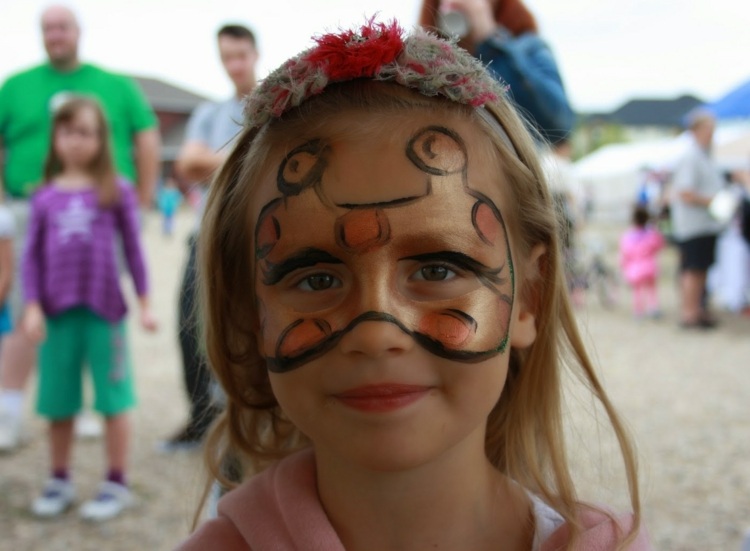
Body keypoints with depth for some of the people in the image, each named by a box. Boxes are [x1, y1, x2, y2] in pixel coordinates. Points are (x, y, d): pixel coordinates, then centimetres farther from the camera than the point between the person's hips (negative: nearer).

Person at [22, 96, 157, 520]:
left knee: (114, 398, 4)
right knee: (59, 402, 10)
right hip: (57, 311, 2)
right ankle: (60, 481, 25)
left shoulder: (117, 192, -1)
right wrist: (32, 307, -2)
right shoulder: (45, 197, 5)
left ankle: (117, 484, 15)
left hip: (105, 310, -2)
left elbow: (133, 248, 2)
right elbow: (33, 255, 6)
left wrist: (145, 303, 2)